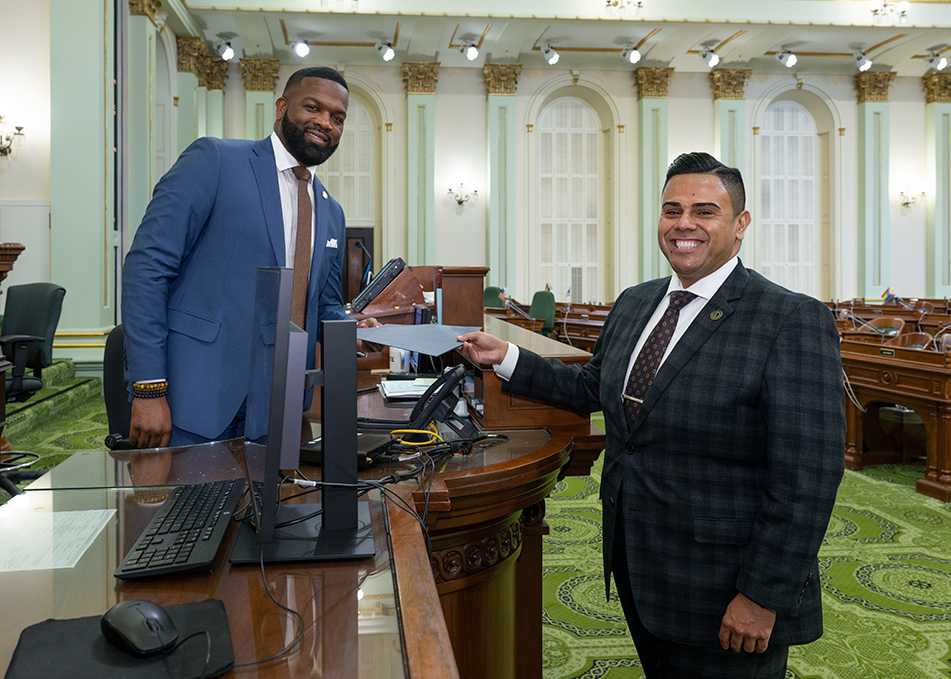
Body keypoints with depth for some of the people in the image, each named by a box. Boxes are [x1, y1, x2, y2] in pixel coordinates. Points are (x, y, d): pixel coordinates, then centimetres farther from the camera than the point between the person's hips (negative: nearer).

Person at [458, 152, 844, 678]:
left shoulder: (793, 322, -17)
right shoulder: (633, 304, 5)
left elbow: (807, 478, -19)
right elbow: (593, 386, 19)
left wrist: (764, 596, -19)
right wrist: (507, 358, 10)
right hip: (637, 569, 7)